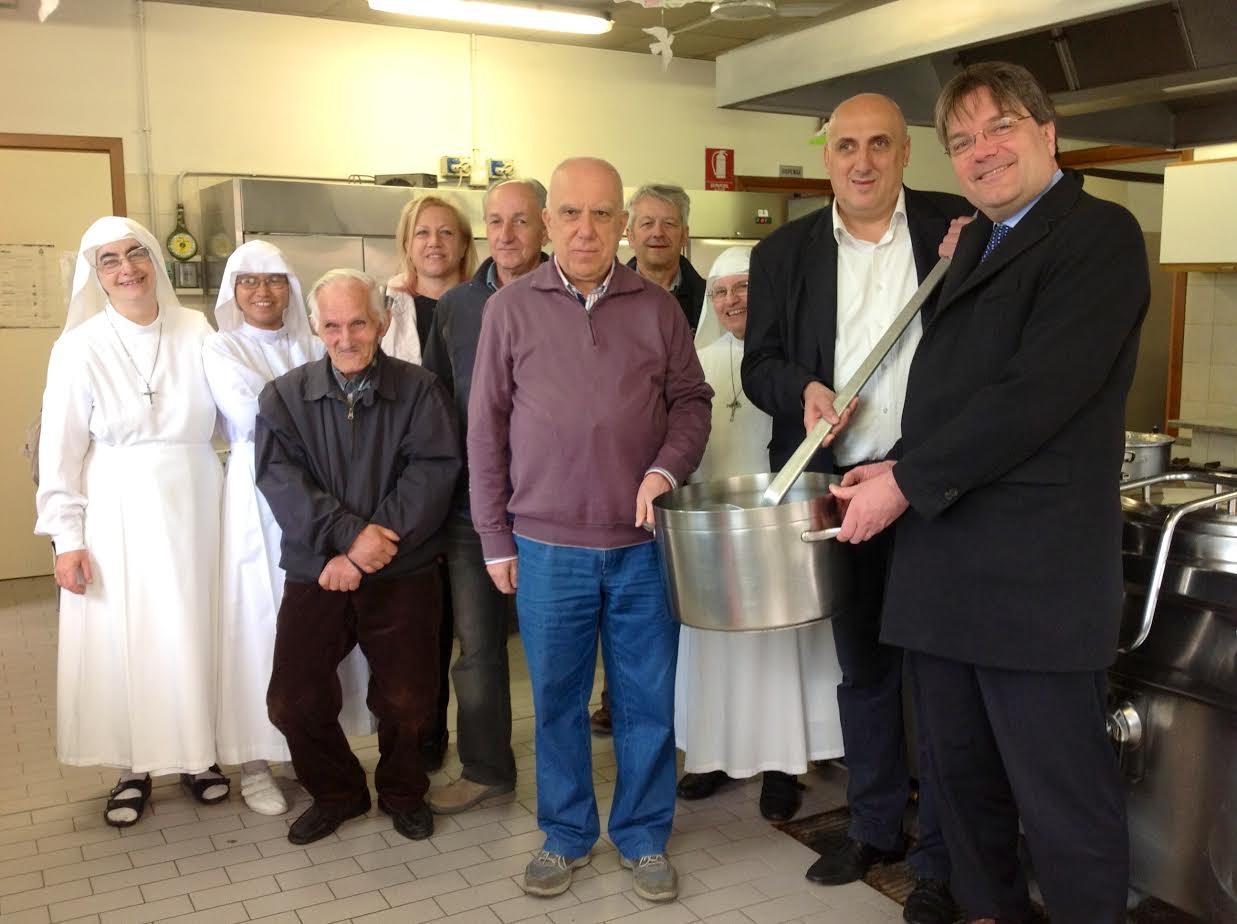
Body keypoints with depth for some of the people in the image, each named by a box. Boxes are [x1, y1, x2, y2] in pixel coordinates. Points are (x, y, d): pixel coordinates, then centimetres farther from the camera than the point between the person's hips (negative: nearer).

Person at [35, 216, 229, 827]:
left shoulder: (195, 333, 0)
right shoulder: (80, 346, -3)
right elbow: (60, 450, -2)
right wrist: (66, 537, -6)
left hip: (194, 503, 1)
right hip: (118, 512, -1)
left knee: (193, 633, 8)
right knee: (124, 639, 6)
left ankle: (197, 754, 27)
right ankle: (134, 768, 23)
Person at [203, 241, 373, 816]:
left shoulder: (313, 348, 13)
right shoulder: (220, 351, 4)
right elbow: (252, 414, -12)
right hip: (259, 501, -3)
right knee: (258, 621, 0)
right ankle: (254, 761, 9)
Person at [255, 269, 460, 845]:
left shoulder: (419, 390, 1)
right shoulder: (285, 396, 6)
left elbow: (433, 473, -10)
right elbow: (280, 478, -7)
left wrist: (367, 549, -18)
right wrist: (350, 532, -21)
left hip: (403, 574, -1)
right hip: (315, 575, 2)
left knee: (409, 701, -3)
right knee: (293, 701, -1)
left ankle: (403, 792, 27)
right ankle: (335, 793, 27)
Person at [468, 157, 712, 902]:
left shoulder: (658, 307, 2)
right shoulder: (510, 308, -1)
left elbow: (692, 400, 8)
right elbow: (486, 427, 2)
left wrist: (667, 467, -12)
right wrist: (494, 536, 1)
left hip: (644, 543, 1)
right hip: (547, 547, 0)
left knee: (648, 698, 9)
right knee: (557, 699, 12)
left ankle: (645, 838, 27)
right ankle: (565, 836, 30)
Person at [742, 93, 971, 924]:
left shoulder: (958, 229, -1)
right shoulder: (784, 252, 5)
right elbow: (760, 364, 6)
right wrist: (800, 391, -15)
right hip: (840, 489, 3)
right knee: (862, 665, 16)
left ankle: (942, 857, 21)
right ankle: (875, 828, 34)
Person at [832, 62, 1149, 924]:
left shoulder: (1098, 233, -7)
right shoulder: (969, 245, 18)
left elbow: (1036, 393, -18)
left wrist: (907, 481, -13)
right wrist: (901, 467, 2)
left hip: (1035, 574, -8)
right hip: (941, 566, 8)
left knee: (1062, 800, 2)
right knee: (964, 775, 17)